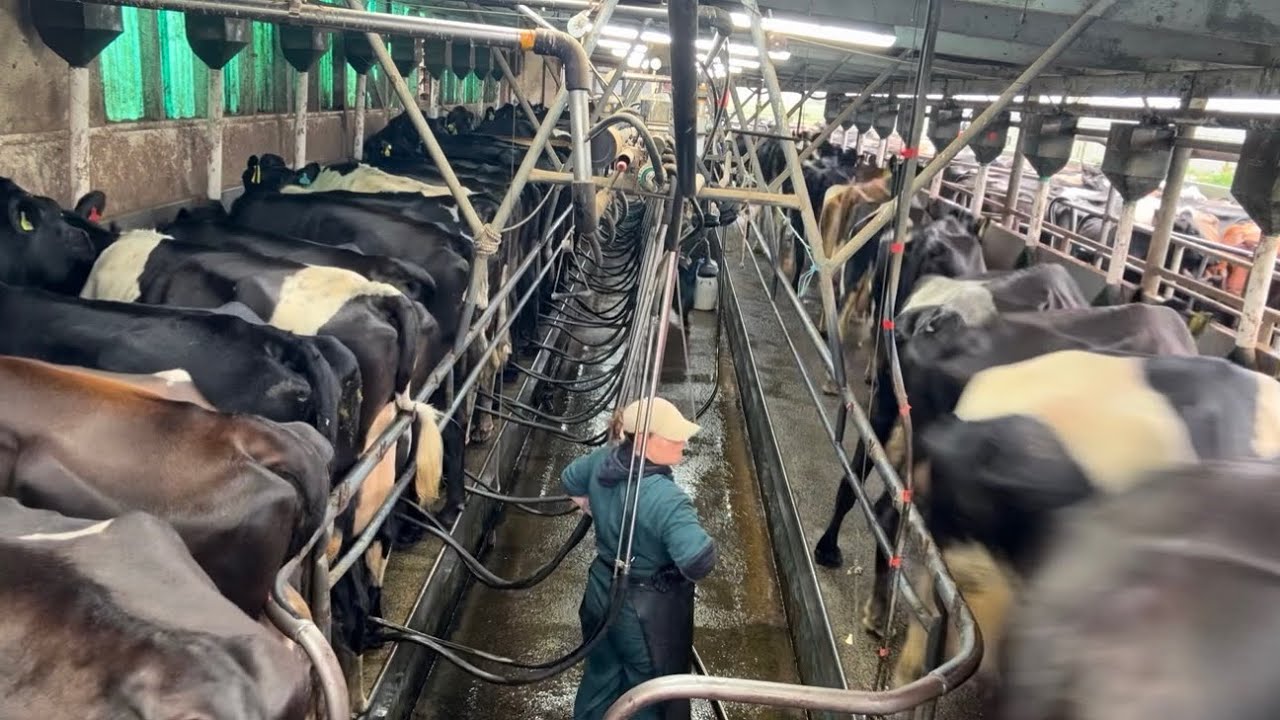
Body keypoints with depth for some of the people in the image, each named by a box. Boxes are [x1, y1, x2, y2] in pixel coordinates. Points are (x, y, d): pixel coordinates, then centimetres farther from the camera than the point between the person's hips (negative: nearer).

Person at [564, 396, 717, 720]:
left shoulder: (603, 460, -9)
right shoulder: (665, 498, -34)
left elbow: (571, 479, 12)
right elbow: (698, 562, -40)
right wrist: (698, 536, -18)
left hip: (602, 592, 7)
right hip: (649, 612, -7)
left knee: (601, 677, 30)